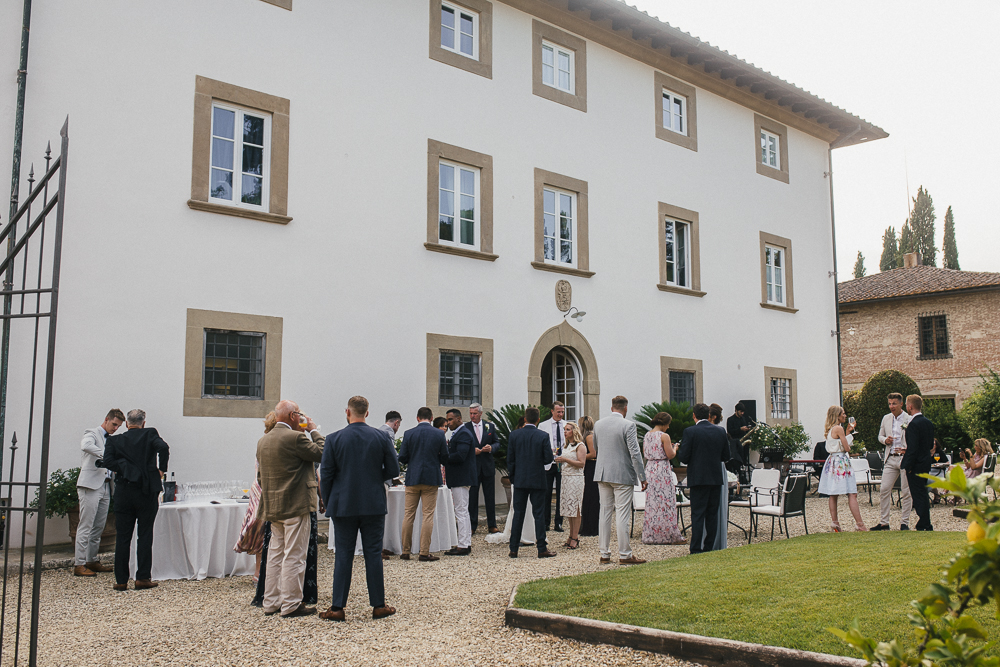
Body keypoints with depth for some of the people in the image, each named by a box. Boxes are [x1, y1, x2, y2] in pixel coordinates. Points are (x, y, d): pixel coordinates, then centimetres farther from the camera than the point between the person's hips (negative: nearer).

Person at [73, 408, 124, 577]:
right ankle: (79, 565, -6)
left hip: (105, 486, 8)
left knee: (99, 527, 10)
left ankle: (92, 561, 18)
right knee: (86, 526, -8)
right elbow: (85, 445, -25)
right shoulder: (92, 434, -2)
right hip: (90, 485, -8)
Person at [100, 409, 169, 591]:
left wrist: (123, 468, 5)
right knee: (145, 535, 4)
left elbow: (108, 461, -9)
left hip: (123, 492, 2)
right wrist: (161, 469, -5)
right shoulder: (150, 434, 0)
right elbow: (163, 447, -17)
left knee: (122, 537, 7)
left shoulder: (114, 440, 5)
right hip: (146, 491, -1)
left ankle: (121, 580, 9)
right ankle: (143, 578, 4)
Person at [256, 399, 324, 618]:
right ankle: (291, 605, 3)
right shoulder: (295, 437, -16)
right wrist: (314, 431, 2)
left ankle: (271, 603, 21)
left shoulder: (263, 441, 10)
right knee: (294, 557, -2)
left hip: (272, 507, 8)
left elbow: (260, 475, 17)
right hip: (295, 506, -8)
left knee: (275, 554, 15)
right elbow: (321, 454, -9)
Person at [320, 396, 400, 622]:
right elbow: (393, 470, 0)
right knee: (373, 554, 7)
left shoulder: (334, 439, -5)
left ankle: (337, 608, 8)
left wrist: (328, 502, 9)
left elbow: (325, 475, -3)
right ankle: (378, 605, 12)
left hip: (343, 506, -1)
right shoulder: (381, 437, -2)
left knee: (343, 555, 5)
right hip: (374, 505, 1)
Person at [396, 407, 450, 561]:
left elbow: (402, 458, -2)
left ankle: (405, 551, 14)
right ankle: (424, 553, 1)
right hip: (431, 478, -1)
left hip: (412, 479, 1)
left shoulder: (409, 434, -3)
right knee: (428, 515, 2)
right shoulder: (439, 434, -4)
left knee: (408, 515, 10)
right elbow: (445, 458, 0)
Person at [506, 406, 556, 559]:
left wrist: (512, 477, 12)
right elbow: (548, 459, -8)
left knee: (518, 514, 8)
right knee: (539, 514, 4)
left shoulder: (514, 435, -3)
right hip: (538, 480, -2)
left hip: (520, 480, 2)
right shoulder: (543, 436, -8)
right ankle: (542, 549, 7)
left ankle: (513, 549, 10)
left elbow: (510, 459, 1)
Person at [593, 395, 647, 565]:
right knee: (623, 515, -2)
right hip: (622, 475, -5)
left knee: (605, 514, 9)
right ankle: (624, 555, 2)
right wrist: (642, 476, -7)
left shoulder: (598, 424, 6)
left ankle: (604, 554, 13)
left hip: (602, 474, 5)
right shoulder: (628, 425, -11)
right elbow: (635, 453, -13)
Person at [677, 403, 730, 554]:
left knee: (698, 515, -2)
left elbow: (683, 458, -11)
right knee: (712, 514, 11)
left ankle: (696, 550, -4)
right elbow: (726, 456, 9)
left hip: (698, 478, -4)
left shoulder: (690, 432, -10)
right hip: (716, 478, 4)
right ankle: (709, 548, 15)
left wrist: (677, 451, 9)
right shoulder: (720, 431, 4)